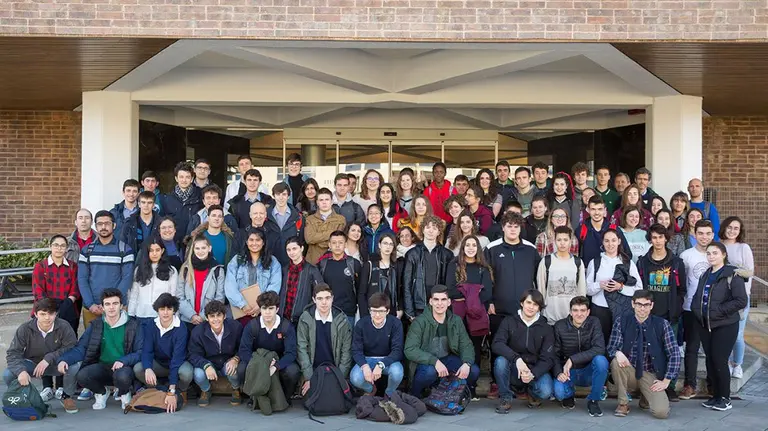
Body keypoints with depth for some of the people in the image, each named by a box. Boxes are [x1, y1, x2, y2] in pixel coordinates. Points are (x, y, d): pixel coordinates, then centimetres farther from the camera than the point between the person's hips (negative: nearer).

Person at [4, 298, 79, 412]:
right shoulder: (25, 329, -17)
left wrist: (49, 358, -31)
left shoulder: (64, 326, -21)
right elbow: (13, 353, -19)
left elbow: (71, 348, -22)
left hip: (57, 363, -1)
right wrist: (20, 371, -38)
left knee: (74, 367, -33)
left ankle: (66, 396, 0)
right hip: (32, 363, 1)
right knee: (7, 375, -25)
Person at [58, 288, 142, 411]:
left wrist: (123, 361, -25)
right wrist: (64, 359, -20)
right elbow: (80, 348, -1)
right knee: (82, 376, -27)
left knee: (122, 376, -37)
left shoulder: (134, 325, -3)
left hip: (124, 367, -3)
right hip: (102, 366, 3)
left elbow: (140, 352, -8)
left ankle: (124, 393, 3)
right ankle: (101, 393, 9)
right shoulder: (95, 325, 6)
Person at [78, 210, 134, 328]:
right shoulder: (86, 250, 7)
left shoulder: (125, 250, -1)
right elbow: (82, 279, 4)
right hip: (90, 308, 2)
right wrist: (90, 304, -9)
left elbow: (127, 279, -5)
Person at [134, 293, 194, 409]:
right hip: (159, 364, 3)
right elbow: (146, 351, -18)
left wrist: (171, 392, -35)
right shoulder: (150, 327, -11)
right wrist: (148, 369, -43)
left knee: (186, 372, -36)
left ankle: (181, 392, 0)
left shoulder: (181, 330, -23)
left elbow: (177, 358, -29)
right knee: (137, 368, -25)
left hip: (178, 364, -3)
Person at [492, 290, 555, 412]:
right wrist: (517, 359, -35)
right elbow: (496, 344, -17)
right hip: (513, 371, 0)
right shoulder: (509, 322, -1)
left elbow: (548, 359, -7)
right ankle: (505, 398, -8)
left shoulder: (546, 329, 0)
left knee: (545, 392, -29)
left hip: (536, 370, 0)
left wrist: (533, 374, -27)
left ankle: (532, 392, 10)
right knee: (500, 360, -32)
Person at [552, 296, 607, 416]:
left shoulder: (594, 323, -9)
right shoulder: (560, 326, -6)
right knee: (559, 391, -31)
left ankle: (593, 401, -11)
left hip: (588, 372, 0)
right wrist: (558, 373, -23)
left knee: (601, 360, -32)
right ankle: (569, 394, 12)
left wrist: (572, 359, -29)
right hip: (568, 372, 0)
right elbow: (554, 354, -4)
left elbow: (599, 349, -22)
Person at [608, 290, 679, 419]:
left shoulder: (662, 325, -6)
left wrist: (666, 381, -10)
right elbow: (612, 347, -7)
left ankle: (646, 399, 17)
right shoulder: (621, 322, -5)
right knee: (616, 362, -34)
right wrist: (618, 353, -33)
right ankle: (623, 403, -10)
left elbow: (674, 354, -4)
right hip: (629, 371, 0)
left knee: (661, 412, -22)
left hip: (651, 375, 0)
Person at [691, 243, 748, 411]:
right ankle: (716, 395, 19)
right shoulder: (705, 275, 14)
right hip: (705, 325, 6)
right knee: (710, 360, 8)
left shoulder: (732, 275, -9)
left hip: (725, 326, -6)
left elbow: (741, 301, -16)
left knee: (720, 360, -6)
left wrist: (719, 311, -17)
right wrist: (697, 310, 2)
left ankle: (725, 398, 7)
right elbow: (697, 297, 22)